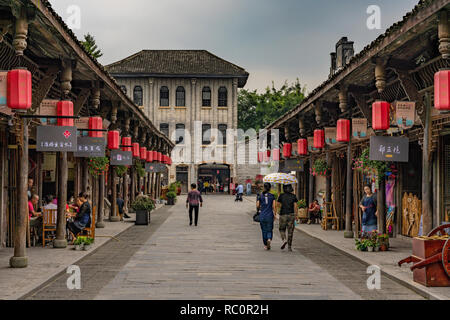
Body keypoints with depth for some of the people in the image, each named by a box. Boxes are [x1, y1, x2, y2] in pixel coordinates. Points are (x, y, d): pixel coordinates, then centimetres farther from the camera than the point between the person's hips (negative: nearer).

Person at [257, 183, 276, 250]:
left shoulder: (260, 196, -1)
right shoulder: (272, 196, -2)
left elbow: (257, 206, 1)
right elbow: (274, 206, -5)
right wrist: (274, 215, 6)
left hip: (262, 216, 1)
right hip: (270, 215, -1)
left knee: (264, 230, 12)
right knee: (269, 230, 10)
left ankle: (265, 245, 14)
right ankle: (269, 239, -19)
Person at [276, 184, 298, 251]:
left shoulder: (281, 196, -2)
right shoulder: (293, 196, 0)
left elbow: (279, 205, 0)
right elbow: (295, 206, -5)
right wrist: (295, 215, 1)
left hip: (283, 215, -1)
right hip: (291, 215, 1)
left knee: (282, 229, 16)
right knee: (290, 231, 7)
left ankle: (284, 240, -11)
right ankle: (289, 246, 6)